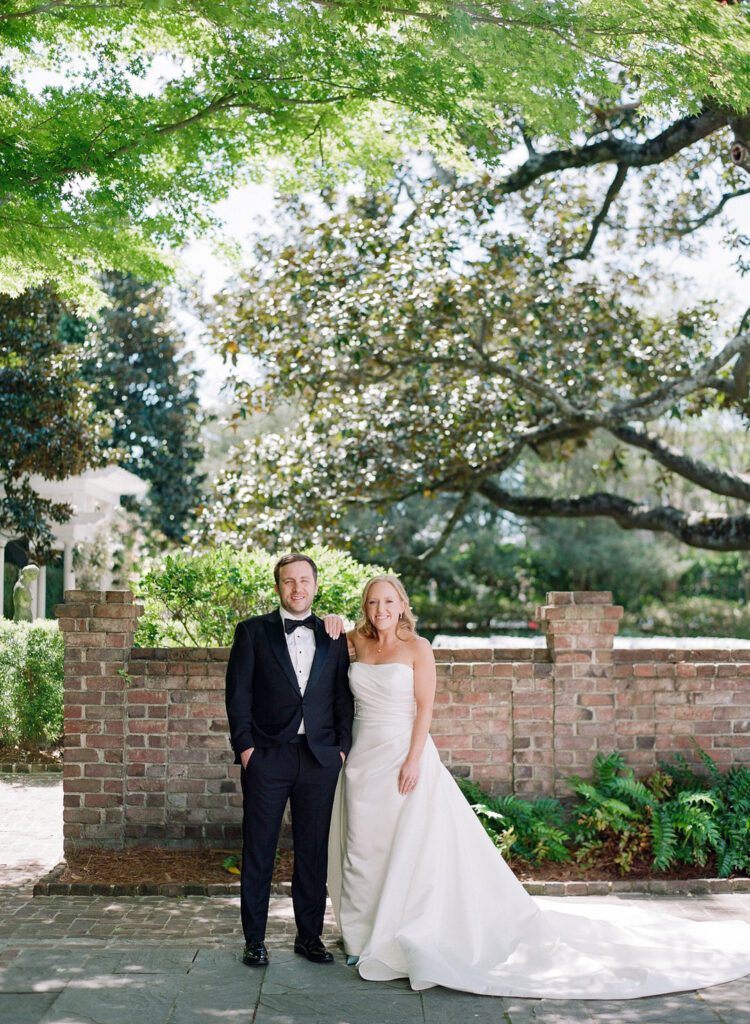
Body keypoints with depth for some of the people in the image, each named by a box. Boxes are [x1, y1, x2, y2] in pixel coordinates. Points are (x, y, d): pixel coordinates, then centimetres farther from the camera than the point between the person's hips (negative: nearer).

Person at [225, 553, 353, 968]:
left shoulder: (333, 637, 11)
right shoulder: (253, 631, 3)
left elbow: (343, 697, 11)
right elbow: (238, 694, -1)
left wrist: (342, 746, 2)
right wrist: (245, 746, -8)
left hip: (320, 758, 2)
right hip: (266, 756, -2)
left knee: (313, 852, 8)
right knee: (258, 852, 4)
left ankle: (309, 935, 20)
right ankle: (254, 940, 14)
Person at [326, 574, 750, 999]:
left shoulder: (417, 647, -5)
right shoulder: (358, 643, 7)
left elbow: (425, 708, -8)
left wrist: (414, 759, -16)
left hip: (405, 755, -5)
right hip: (364, 759, 5)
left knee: (413, 849, -2)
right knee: (363, 849, 9)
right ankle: (366, 936, 22)